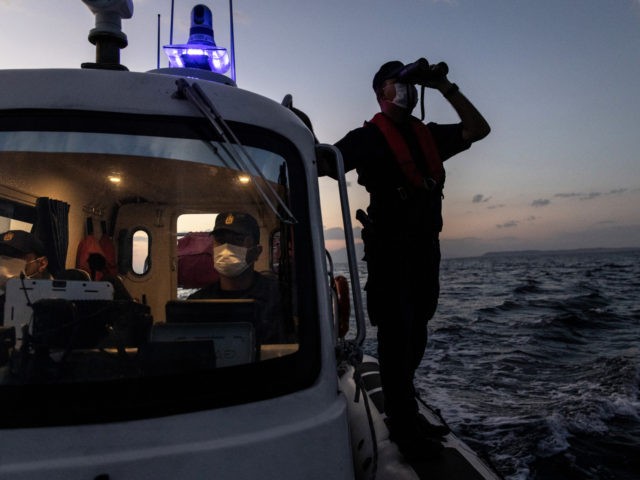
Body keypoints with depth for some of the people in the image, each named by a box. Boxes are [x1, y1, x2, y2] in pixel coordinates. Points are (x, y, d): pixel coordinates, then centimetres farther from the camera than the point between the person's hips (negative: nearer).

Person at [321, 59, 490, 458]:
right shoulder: (369, 137, -1)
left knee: (414, 336, 14)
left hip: (425, 247, 7)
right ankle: (403, 426, 8)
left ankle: (404, 412, 30)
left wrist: (446, 88, 12)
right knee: (397, 335, -3)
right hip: (390, 249, -7)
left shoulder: (429, 135, 17)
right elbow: (323, 164, -8)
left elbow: (478, 129, 18)